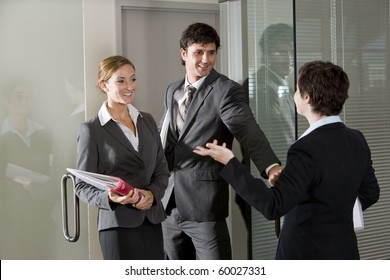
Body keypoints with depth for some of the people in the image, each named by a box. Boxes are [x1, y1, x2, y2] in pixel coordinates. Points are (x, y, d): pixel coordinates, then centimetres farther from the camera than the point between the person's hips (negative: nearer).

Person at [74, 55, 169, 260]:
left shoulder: (147, 121, 12)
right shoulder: (91, 130, -4)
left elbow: (162, 169, 13)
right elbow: (82, 186, -3)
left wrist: (152, 193, -8)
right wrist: (110, 198, -23)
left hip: (152, 222, 5)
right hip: (118, 225, -5)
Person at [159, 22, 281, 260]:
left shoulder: (226, 91, -10)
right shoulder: (173, 91, 12)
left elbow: (249, 132, -25)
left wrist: (271, 166, -41)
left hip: (204, 202, -6)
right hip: (170, 203, 7)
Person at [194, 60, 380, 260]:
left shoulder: (307, 149, -23)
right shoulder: (357, 141, 1)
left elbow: (272, 207, -26)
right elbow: (370, 194, 13)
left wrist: (230, 163, -22)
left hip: (307, 257, -7)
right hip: (344, 254, 7)